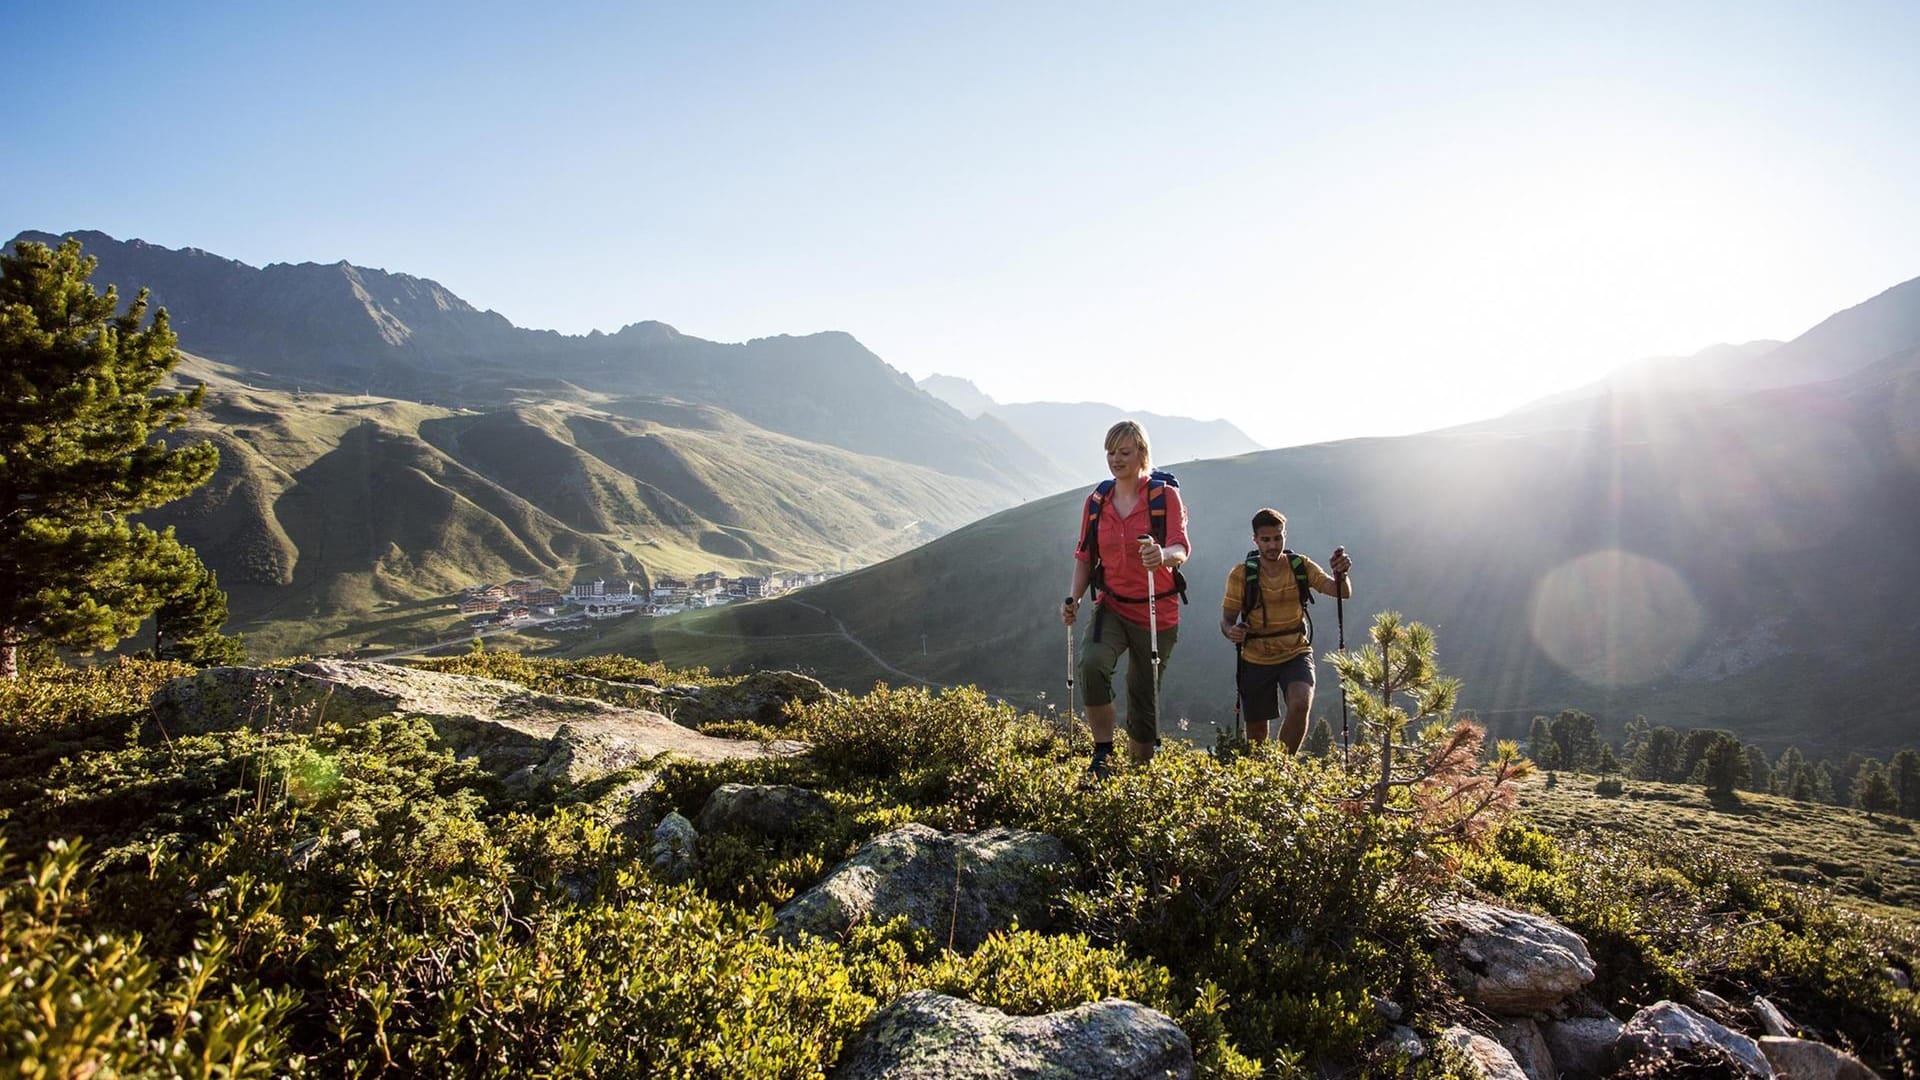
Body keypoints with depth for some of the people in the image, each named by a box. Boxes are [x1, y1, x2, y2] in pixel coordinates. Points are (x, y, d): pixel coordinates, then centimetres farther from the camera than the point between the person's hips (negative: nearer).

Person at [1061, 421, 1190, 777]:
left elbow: (1181, 549, -20)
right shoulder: (1096, 501, 4)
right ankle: (1102, 754, -16)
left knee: (1143, 697, 7)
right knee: (1092, 664, -29)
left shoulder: (1165, 495, -8)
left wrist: (1163, 554, -44)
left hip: (1157, 612, -2)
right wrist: (1074, 597, -6)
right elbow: (1084, 555, 10)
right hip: (1111, 607, 2)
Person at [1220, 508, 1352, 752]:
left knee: (1300, 706, -26)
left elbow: (1342, 593, -15)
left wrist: (1341, 574, -37)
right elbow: (1227, 618, -7)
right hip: (1256, 659, 0)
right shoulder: (1241, 574, -10)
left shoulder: (1301, 566, -6)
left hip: (1295, 653, 0)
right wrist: (1231, 631, -31)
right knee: (1256, 729, 8)